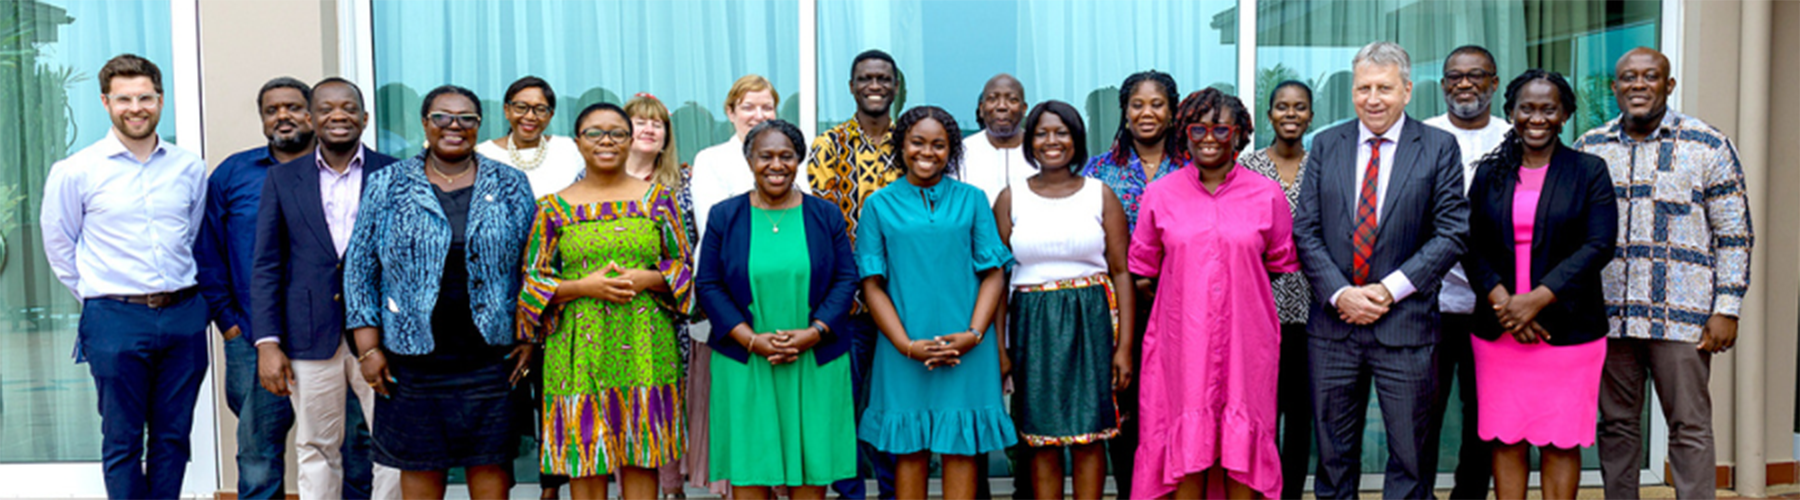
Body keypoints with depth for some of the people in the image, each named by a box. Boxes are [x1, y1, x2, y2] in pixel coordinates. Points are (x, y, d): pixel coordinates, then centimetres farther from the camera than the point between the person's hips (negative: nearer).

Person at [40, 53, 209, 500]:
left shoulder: (190, 168, 5)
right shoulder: (74, 172, -3)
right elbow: (58, 245, 8)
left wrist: (178, 291, 12)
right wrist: (95, 295, 8)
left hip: (183, 316, 3)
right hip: (115, 320, -2)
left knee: (173, 437, 10)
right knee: (122, 441, 5)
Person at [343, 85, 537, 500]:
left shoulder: (511, 186, 6)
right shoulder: (387, 186, 4)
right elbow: (359, 267, 5)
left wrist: (530, 338, 1)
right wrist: (369, 347, -1)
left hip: (492, 355, 0)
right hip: (414, 357, 0)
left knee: (491, 463, 4)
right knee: (420, 465, 7)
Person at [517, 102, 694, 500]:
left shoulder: (658, 198, 8)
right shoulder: (555, 208, 6)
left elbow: (683, 267, 9)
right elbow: (533, 279, 5)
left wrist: (646, 279, -10)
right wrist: (584, 286, -11)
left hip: (644, 345, 1)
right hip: (580, 348, 0)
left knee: (641, 457, 4)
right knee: (583, 458, 2)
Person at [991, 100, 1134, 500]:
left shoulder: (1100, 195, 5)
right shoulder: (1011, 198, 6)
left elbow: (1121, 271, 3)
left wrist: (1125, 344, -4)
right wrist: (998, 345, -2)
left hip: (1090, 320, 0)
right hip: (1032, 323, 1)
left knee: (1090, 436, 0)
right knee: (1041, 439, 3)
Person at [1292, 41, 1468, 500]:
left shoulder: (1439, 147, 1)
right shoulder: (1326, 145, 7)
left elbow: (1452, 233, -5)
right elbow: (1306, 231, 3)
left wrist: (1390, 290, -13)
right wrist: (1339, 294, -10)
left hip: (1405, 324, -2)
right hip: (1332, 324, 2)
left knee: (1408, 454, 8)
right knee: (1333, 452, 11)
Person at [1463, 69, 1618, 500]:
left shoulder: (1590, 171, 3)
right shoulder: (1490, 174, 10)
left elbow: (1599, 246, -7)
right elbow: (1473, 248, 5)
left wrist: (1536, 299, -15)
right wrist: (1502, 302, -11)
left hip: (1567, 328, -2)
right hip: (1498, 330, 2)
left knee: (1561, 443, 2)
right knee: (1505, 439, 5)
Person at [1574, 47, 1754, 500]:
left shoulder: (1709, 146, 0)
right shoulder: (1589, 148, 8)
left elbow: (1735, 235, 0)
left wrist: (1726, 310, -7)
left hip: (1682, 316, -3)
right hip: (1607, 314, 3)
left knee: (1691, 429, 2)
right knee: (1616, 425, 10)